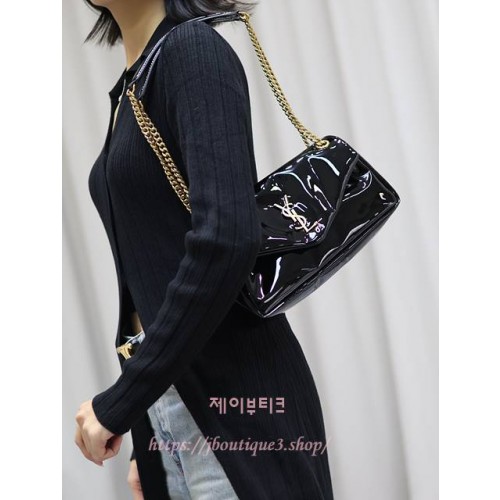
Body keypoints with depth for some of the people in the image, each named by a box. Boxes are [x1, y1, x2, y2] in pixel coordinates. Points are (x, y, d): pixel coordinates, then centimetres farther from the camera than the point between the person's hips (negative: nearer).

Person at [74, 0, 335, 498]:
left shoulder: (193, 48, -11)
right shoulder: (128, 89, 13)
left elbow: (227, 238, -25)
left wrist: (120, 401, -18)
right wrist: (148, 439, 19)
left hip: (233, 389, -8)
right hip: (162, 393, 8)